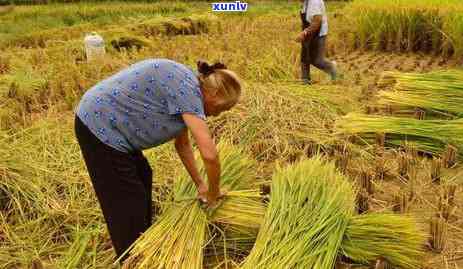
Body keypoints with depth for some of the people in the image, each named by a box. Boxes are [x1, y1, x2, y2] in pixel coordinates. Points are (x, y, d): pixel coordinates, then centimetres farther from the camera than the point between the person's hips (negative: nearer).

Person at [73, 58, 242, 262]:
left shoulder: (186, 86, 8)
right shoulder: (188, 88, -21)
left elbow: (182, 144, 16)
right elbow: (210, 154, -27)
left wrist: (199, 184, 17)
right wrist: (213, 193, -9)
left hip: (107, 123, 10)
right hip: (100, 126, -10)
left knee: (142, 177, 22)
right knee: (126, 200, 1)